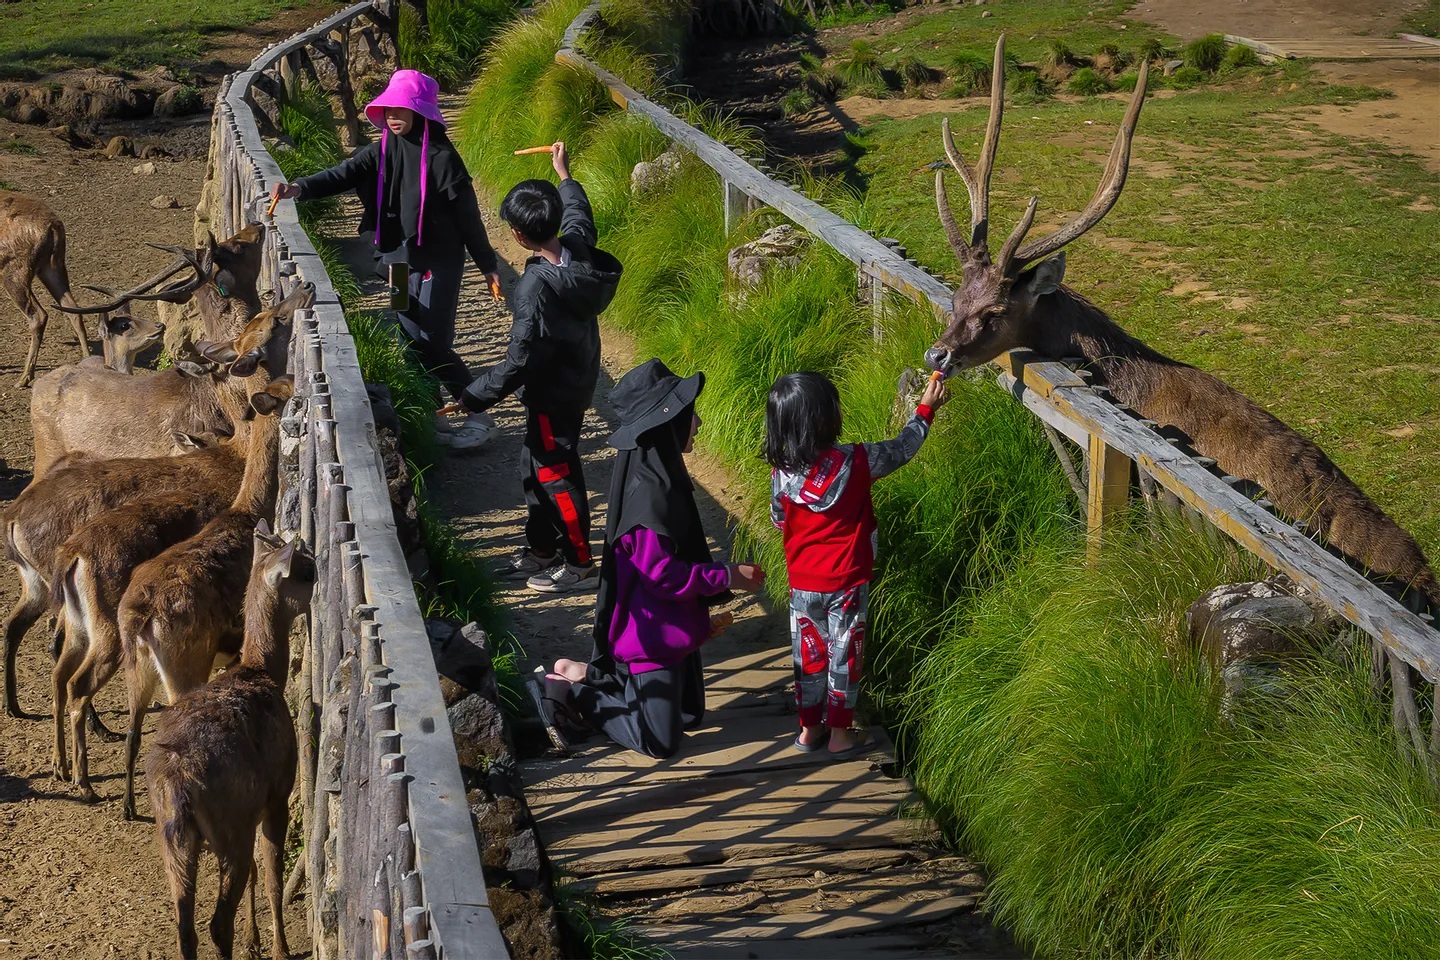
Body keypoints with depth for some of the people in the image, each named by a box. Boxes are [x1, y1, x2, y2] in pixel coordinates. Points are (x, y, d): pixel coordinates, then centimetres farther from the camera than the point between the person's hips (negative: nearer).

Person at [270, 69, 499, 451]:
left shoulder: (440, 155, -11)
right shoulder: (382, 151, 4)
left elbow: (467, 213, -7)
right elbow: (344, 174, -10)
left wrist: (487, 265, -3)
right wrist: (299, 188, -28)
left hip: (437, 261, -6)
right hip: (397, 259, 6)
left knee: (433, 343, -8)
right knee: (412, 340, 10)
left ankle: (478, 415, 4)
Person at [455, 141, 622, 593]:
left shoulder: (537, 288, -32)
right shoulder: (579, 249, -8)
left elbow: (520, 360, -28)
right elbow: (579, 215, 18)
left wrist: (476, 397, -17)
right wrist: (564, 175, 34)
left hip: (553, 393, -9)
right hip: (575, 382, 9)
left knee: (556, 475, 6)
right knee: (535, 468, 22)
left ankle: (579, 564, 20)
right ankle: (541, 549, 37)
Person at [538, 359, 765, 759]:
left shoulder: (660, 475, 3)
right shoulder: (647, 491, -27)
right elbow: (660, 573, -25)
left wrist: (700, 613, 17)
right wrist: (727, 577, -17)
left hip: (675, 625, 9)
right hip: (652, 635, -9)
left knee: (688, 715, 21)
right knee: (661, 741, 1)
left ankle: (592, 675, 22)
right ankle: (576, 692, 9)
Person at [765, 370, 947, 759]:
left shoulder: (781, 471, -10)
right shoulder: (854, 462, -20)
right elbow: (902, 449, -5)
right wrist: (926, 408, 8)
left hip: (802, 583, 4)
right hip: (846, 582, -3)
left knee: (809, 653, 17)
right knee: (844, 654, 10)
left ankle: (809, 729, 30)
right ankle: (840, 735, 21)